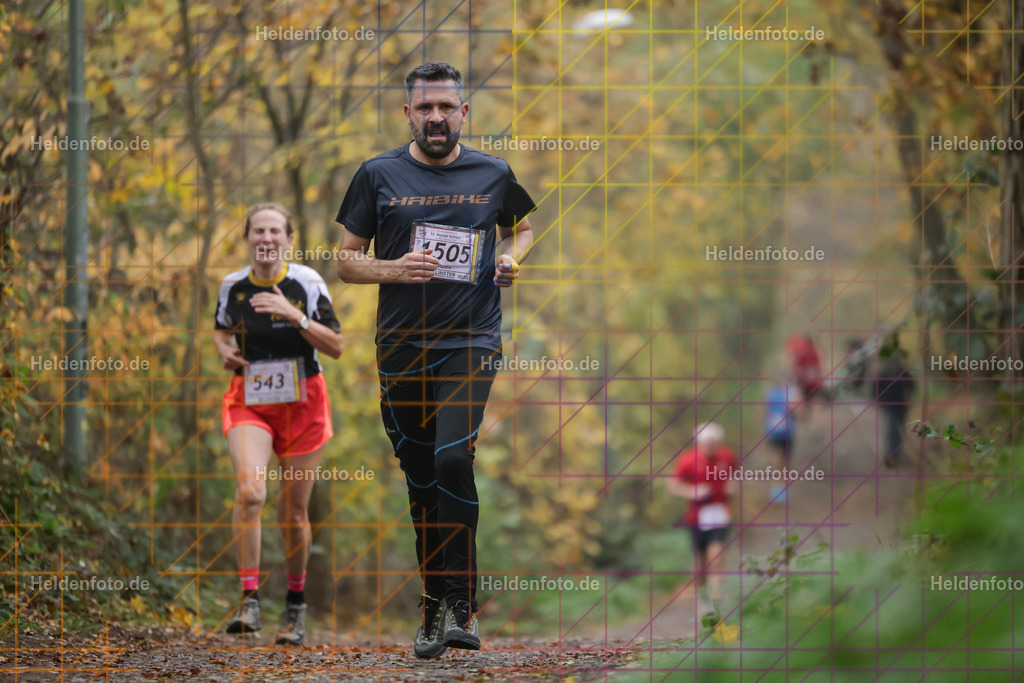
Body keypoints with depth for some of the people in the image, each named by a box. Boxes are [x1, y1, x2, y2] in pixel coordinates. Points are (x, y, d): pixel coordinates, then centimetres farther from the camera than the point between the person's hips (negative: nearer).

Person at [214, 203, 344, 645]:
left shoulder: (307, 283, -7)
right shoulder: (232, 287, -1)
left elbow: (335, 347, -10)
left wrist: (295, 316, -22)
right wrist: (225, 350, -3)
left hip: (302, 403, 0)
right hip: (249, 402, 0)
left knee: (293, 512, 5)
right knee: (250, 492, -24)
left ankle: (296, 607, 24)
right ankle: (249, 600, -21)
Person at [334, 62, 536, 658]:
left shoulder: (493, 174, 6)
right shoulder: (379, 175, 5)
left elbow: (523, 225, 25)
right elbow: (347, 260, 8)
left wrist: (512, 258, 2)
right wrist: (392, 269, -12)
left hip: (471, 341, -2)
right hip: (402, 347, 2)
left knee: (453, 458, -21)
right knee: (422, 481, 7)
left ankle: (459, 603, -16)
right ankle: (437, 610, 17)